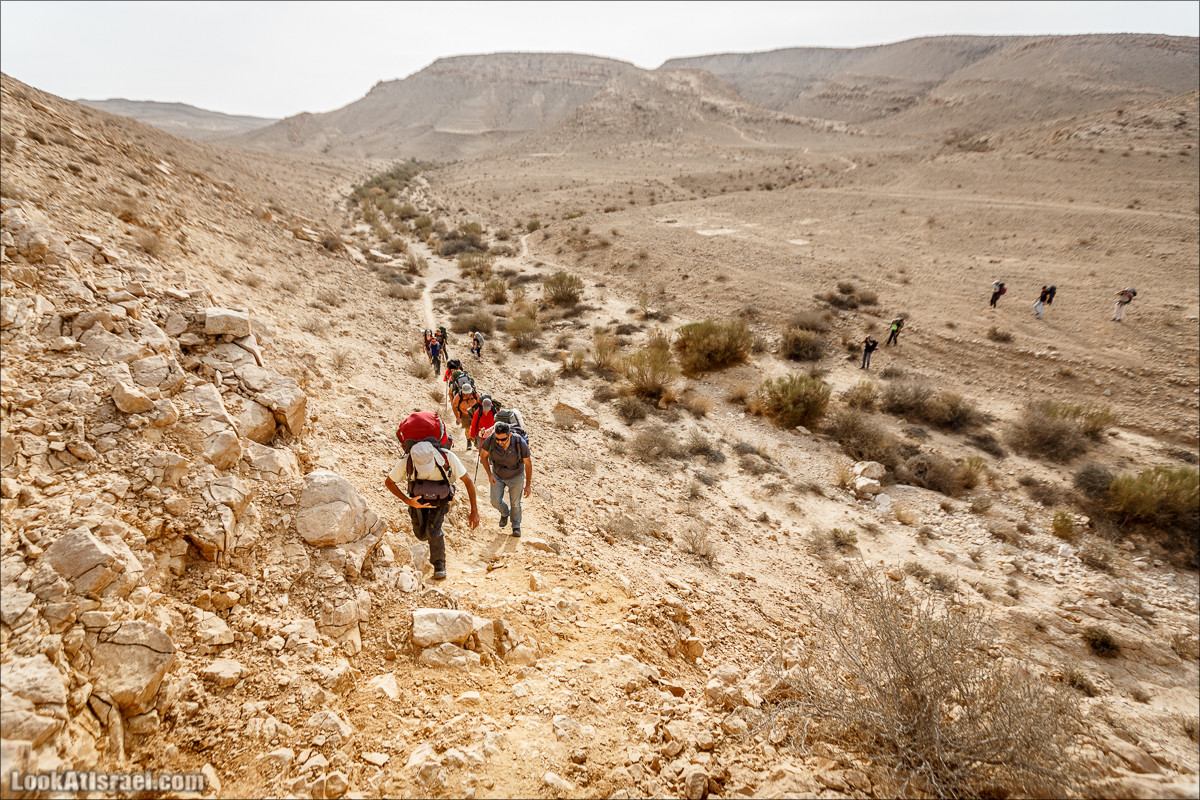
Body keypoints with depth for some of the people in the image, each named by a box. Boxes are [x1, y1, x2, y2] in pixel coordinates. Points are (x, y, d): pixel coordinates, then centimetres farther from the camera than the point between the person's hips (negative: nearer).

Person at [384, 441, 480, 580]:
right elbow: (389, 482, -15)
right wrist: (407, 501, -28)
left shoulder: (448, 457, -38)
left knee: (433, 530, -20)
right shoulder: (405, 463, -35)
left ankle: (439, 566, 0)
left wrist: (474, 511, -30)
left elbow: (468, 481, -28)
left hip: (441, 499, -2)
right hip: (418, 499, 2)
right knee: (421, 534, 6)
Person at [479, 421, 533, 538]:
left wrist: (528, 484, -12)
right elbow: (483, 456, -8)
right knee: (496, 501, 2)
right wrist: (489, 474, -13)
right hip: (497, 475, 2)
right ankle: (505, 513, 37)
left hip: (516, 476, -2)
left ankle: (516, 525, 38)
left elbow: (528, 464, -17)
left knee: (515, 503, 11)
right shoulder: (490, 440, -29)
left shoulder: (520, 443, -33)